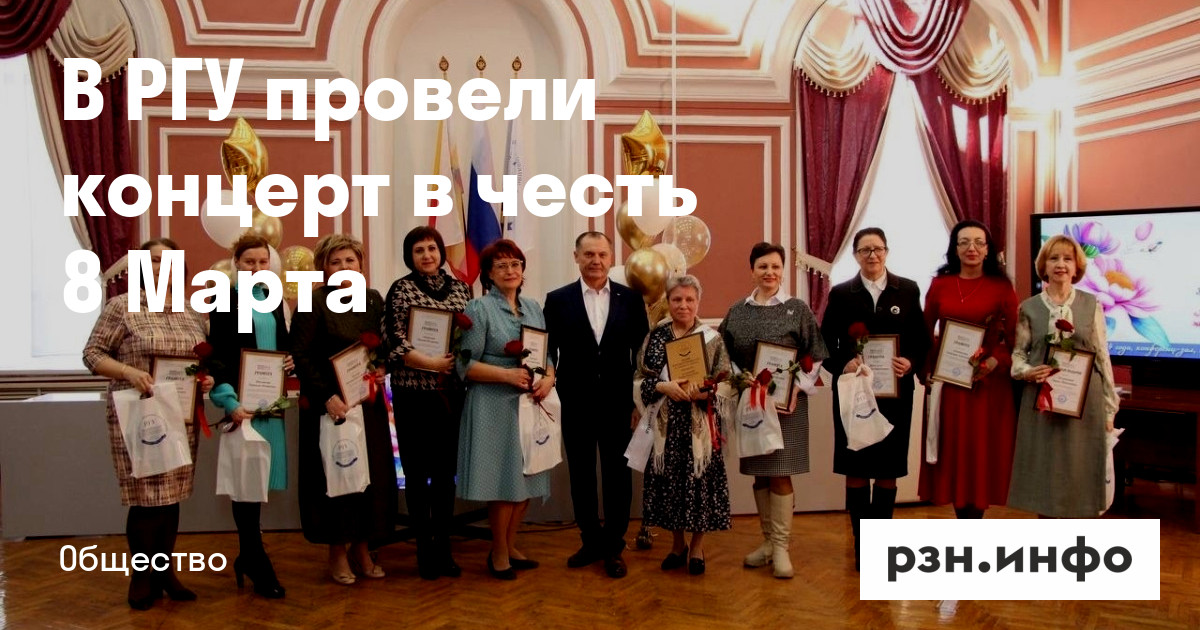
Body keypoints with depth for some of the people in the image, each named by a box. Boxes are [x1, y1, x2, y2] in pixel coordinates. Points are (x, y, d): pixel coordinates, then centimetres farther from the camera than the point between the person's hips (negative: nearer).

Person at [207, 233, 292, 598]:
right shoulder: (224, 301, -5)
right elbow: (217, 357, -11)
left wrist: (291, 360, -2)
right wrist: (229, 402, -22)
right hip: (243, 400, -6)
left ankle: (247, 555, 26)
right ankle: (258, 566, 7)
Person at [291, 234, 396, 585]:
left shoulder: (373, 300, 9)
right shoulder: (314, 303, -7)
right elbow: (300, 355, -12)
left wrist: (382, 369, -3)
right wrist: (326, 396, -18)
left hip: (369, 403, 5)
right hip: (330, 405, -5)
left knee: (373, 474, 6)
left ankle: (362, 548, 20)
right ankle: (338, 553, 14)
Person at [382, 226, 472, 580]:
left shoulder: (460, 288, 9)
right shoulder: (400, 290, -2)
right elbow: (394, 343, -10)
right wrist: (434, 364, -17)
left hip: (452, 393, 3)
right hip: (413, 393, -3)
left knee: (445, 471, 10)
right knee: (417, 473, 5)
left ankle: (443, 547, 20)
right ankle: (424, 550, 16)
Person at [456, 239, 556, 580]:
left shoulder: (534, 308, 12)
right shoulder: (479, 309, -6)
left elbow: (548, 354, 14)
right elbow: (466, 365, -10)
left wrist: (548, 378, -7)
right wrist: (507, 375, -20)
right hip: (495, 407, -6)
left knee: (527, 478, 10)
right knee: (504, 479, -1)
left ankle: (511, 545, 26)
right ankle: (498, 553, 15)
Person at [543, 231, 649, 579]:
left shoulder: (631, 298, 2)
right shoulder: (558, 299, 1)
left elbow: (642, 351, 4)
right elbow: (548, 351, 2)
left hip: (618, 403, 0)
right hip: (575, 404, 0)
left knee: (617, 475, 6)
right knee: (581, 475, 11)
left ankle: (614, 546, 19)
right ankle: (591, 541, 26)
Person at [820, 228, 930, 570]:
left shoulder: (908, 290, 6)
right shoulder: (841, 294, 4)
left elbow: (922, 340, 4)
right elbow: (826, 343, 1)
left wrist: (911, 363, -15)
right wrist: (843, 365, -17)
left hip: (895, 392, 1)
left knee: (888, 470, 8)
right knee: (855, 470, 3)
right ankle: (862, 544, 14)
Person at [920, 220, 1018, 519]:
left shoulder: (1002, 287, 0)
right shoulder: (939, 284, 5)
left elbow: (1014, 337, -1)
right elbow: (924, 332, 8)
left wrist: (997, 361, -17)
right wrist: (930, 365, -6)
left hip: (989, 382, -1)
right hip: (947, 381, 2)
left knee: (982, 452, 3)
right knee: (952, 451, 4)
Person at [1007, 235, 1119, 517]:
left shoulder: (1092, 305, 4)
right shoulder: (1029, 308, 4)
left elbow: (1102, 357, 5)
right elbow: (1017, 353, 7)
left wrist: (1109, 408, 4)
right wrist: (1026, 371, -15)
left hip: (1085, 401, 0)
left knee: (1080, 475, 3)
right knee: (1044, 474, 5)